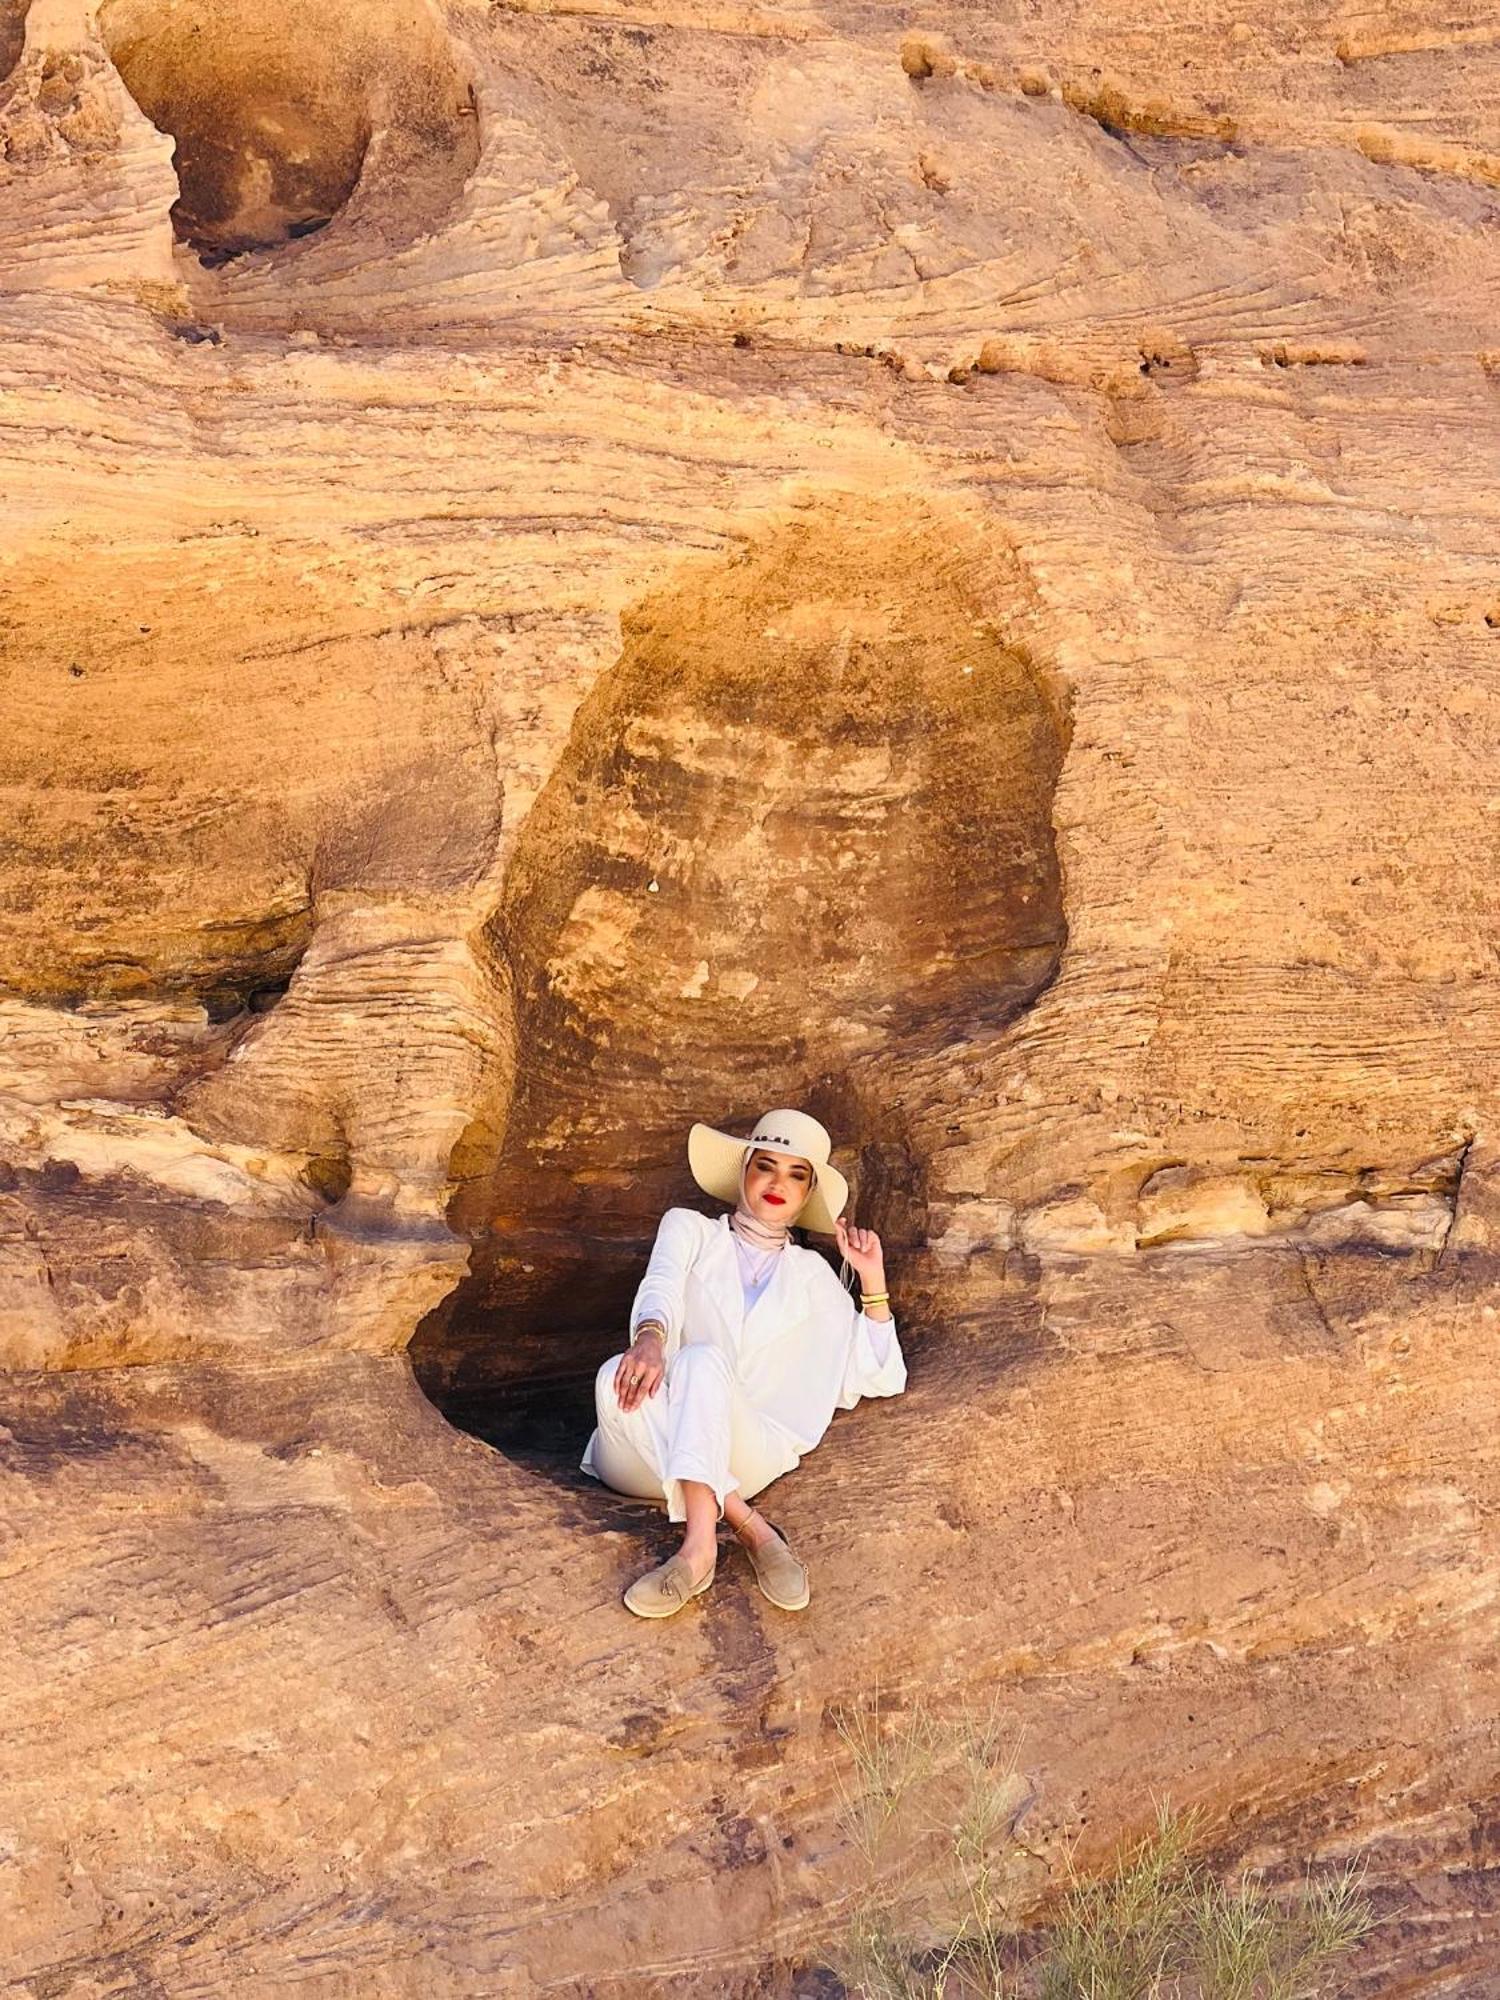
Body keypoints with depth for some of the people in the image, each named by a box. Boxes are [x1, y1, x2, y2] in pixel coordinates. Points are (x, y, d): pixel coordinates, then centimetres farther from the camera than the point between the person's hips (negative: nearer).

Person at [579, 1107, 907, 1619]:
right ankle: (749, 1527, -39)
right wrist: (651, 1336, -29)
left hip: (749, 1453, 0)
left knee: (702, 1360, -33)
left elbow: (880, 1380, 18)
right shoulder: (689, 1228, 20)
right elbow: (661, 1288, -5)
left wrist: (872, 1279, 10)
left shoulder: (812, 1275, 23)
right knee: (616, 1377, -35)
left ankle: (698, 1546, -49)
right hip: (645, 1458, 0)